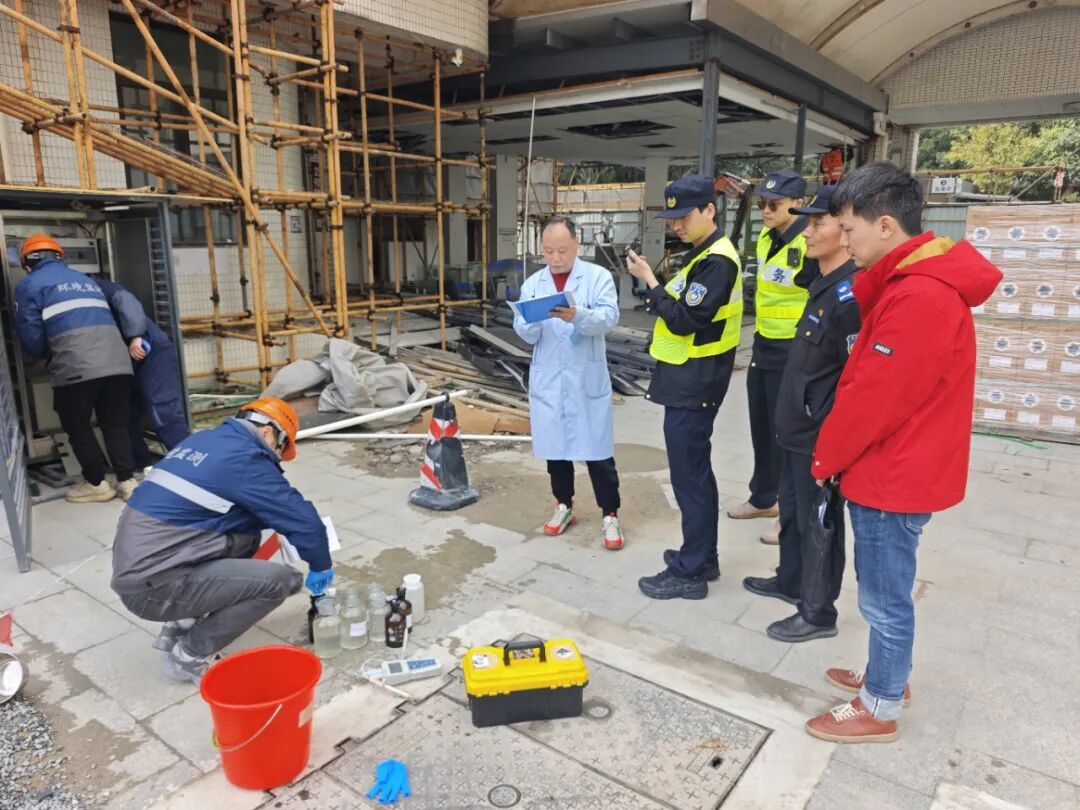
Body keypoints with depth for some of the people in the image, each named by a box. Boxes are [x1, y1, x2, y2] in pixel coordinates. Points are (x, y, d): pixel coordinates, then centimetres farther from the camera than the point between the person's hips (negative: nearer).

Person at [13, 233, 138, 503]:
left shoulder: (29, 285, 10)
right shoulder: (86, 280, 27)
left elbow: (30, 336, 4)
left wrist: (46, 355, 23)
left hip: (75, 369, -5)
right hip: (118, 363, 5)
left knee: (77, 428, 14)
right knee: (115, 424, 16)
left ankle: (97, 484, 22)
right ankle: (127, 481, 14)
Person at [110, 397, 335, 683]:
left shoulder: (203, 440, 13)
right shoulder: (245, 458, -14)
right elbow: (301, 519, -11)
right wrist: (320, 566, 6)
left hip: (135, 567, 9)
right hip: (154, 586, -9)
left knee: (246, 538, 16)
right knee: (279, 580, -12)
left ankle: (180, 627, 19)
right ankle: (190, 654, 3)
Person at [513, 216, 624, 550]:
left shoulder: (598, 277, -1)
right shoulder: (532, 284, 9)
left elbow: (608, 317, -17)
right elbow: (525, 333, 0)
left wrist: (577, 315, -36)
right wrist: (533, 320, -23)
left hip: (588, 379, -3)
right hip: (547, 379, 4)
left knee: (597, 449, 0)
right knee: (555, 446, 12)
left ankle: (610, 515, 11)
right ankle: (564, 505, 29)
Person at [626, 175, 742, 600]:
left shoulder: (717, 261, -18)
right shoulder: (704, 255, 15)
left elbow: (683, 321, -23)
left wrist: (650, 281, -17)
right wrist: (654, 281, 4)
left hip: (694, 384, -11)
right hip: (688, 381, 11)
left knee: (688, 474, -3)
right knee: (697, 470, 16)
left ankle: (690, 572, 8)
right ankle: (703, 557, 28)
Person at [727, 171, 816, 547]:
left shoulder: (810, 245, -18)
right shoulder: (766, 239, 7)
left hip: (792, 352, -8)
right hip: (763, 347, 8)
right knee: (761, 430, 17)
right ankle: (763, 498, 35)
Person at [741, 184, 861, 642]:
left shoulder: (850, 293, -22)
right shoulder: (824, 285, 10)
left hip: (821, 436, -10)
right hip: (798, 428, 10)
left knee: (817, 522, 5)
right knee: (792, 510, 23)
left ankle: (818, 613, 22)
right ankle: (790, 581, 42)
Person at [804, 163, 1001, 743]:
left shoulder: (918, 298, -26)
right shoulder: (915, 282, 8)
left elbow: (872, 399, -23)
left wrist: (825, 459, -7)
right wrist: (838, 457, 9)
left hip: (893, 477, -10)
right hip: (894, 469, 10)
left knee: (884, 600, 7)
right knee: (885, 593, 23)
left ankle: (879, 710, 24)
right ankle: (888, 675, 41)